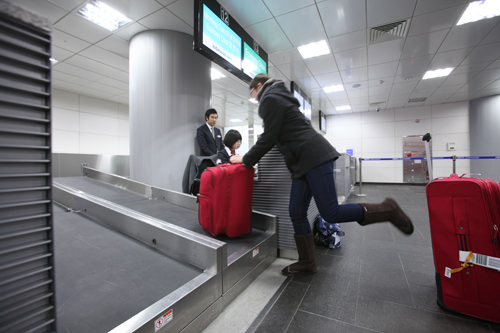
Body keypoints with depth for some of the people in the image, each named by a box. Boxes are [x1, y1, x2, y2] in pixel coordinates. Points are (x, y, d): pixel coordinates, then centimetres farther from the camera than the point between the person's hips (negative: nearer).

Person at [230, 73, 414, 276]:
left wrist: (246, 159, 1)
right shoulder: (280, 97, 29)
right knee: (296, 213, 7)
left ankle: (387, 210, 8)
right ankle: (307, 262, 18)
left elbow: (269, 138, -10)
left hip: (313, 156, -10)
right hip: (304, 162, 10)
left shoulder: (270, 98, -2)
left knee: (330, 214, -10)